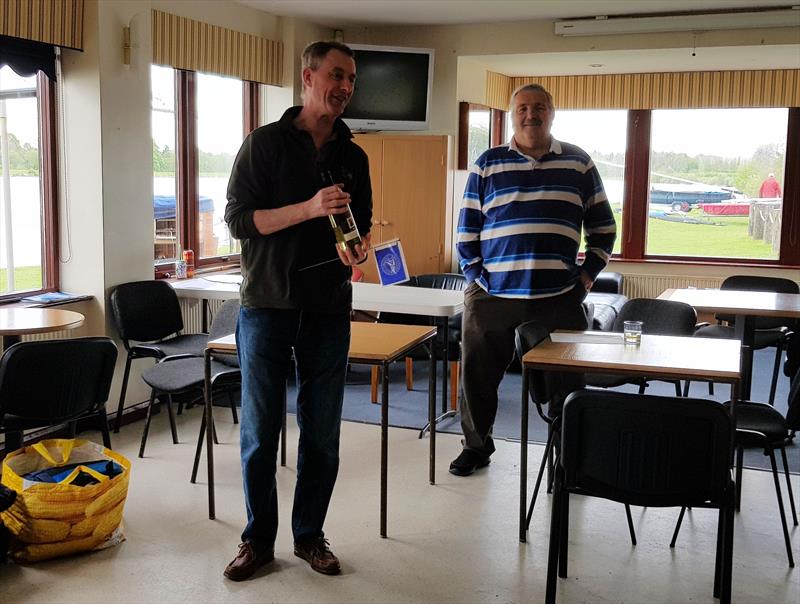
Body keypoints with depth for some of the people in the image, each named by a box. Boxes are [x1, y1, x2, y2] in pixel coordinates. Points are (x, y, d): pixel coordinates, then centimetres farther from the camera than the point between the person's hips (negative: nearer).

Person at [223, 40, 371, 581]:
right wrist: (309, 208, -20)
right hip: (267, 306, -3)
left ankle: (310, 536, 24)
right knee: (259, 433, 4)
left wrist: (359, 248, -7)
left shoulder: (354, 157, 11)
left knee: (323, 434, 8)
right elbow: (238, 218, -8)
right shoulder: (265, 143, -1)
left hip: (329, 310, 3)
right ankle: (258, 540, 20)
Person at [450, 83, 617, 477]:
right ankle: (476, 446, 27)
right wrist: (475, 277, 0)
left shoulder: (578, 164, 9)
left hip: (560, 297, 0)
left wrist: (587, 276, 4)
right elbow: (467, 228, 8)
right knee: (477, 374, 7)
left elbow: (602, 227, 13)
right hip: (493, 295, 0)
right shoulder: (488, 164, 7)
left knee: (568, 380, 3)